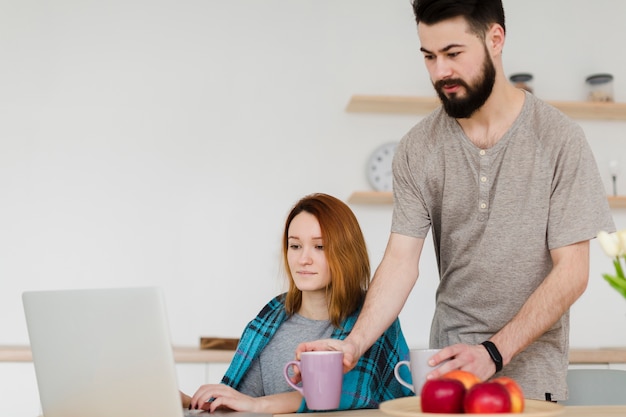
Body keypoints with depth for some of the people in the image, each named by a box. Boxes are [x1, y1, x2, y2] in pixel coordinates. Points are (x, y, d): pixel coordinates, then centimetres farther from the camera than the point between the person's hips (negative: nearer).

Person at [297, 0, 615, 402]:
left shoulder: (559, 138, -10)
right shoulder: (417, 149, -1)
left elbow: (571, 272, -12)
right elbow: (401, 260, -5)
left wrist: (494, 352, -22)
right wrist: (355, 343, -21)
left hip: (531, 374, -2)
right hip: (447, 370, 2)